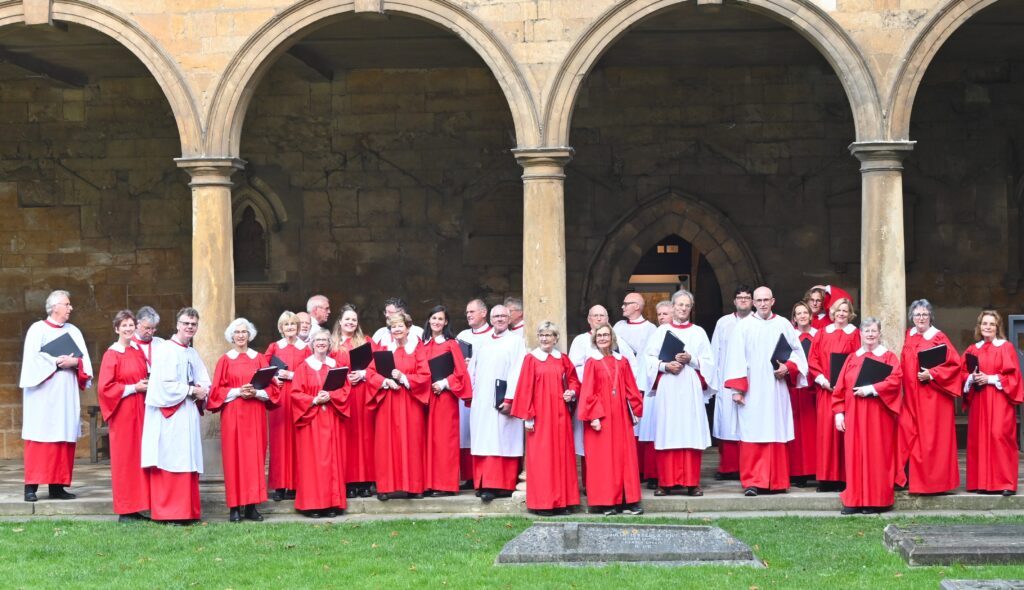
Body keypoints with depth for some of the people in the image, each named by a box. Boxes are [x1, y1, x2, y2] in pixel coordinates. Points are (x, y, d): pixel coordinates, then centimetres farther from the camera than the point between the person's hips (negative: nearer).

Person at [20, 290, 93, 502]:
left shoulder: (74, 331, 16)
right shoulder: (38, 329, 2)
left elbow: (85, 359, 8)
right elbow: (32, 358, -10)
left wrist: (74, 362, -11)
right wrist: (57, 362, -14)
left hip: (66, 393, 5)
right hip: (43, 392, -5)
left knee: (64, 437, 1)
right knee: (39, 437, -8)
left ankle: (57, 485, 3)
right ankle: (31, 486, -8)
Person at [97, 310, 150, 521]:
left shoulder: (138, 352, 11)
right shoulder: (111, 355, -7)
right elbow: (105, 388, -12)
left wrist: (146, 386, 1)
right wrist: (133, 388, -14)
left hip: (139, 410, 6)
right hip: (122, 413, -6)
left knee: (139, 456, 6)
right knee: (124, 459, -3)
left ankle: (136, 507, 11)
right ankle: (124, 511, 3)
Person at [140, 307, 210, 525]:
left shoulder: (193, 354, 17)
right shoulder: (165, 350, -7)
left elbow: (204, 384, 15)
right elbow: (165, 385, -16)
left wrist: (201, 392, -7)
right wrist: (191, 390, -10)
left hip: (188, 416, 7)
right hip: (169, 416, -7)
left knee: (188, 463, 5)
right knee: (170, 462, -8)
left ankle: (187, 511, 8)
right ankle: (168, 512, -5)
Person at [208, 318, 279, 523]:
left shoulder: (259, 359, 10)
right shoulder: (225, 360, 5)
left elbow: (271, 388, 6)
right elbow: (216, 390, 0)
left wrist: (256, 392, -12)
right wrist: (238, 392, -14)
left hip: (255, 415, 2)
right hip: (232, 415, -2)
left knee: (254, 457, -1)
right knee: (234, 457, -5)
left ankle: (251, 506, 3)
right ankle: (235, 507, -3)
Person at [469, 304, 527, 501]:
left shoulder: (516, 342, 0)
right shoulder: (482, 344, 18)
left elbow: (517, 373, -9)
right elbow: (473, 371, 19)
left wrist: (509, 399, -17)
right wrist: (470, 395, 9)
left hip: (502, 402, -5)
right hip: (481, 402, 5)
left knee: (501, 444, -8)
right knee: (482, 443, 4)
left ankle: (501, 485, -9)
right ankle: (484, 484, 6)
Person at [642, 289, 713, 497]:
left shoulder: (699, 332, 12)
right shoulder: (661, 331, 11)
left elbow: (708, 362, 7)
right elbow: (649, 357, 5)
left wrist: (691, 360, -10)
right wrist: (665, 366, -11)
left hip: (690, 388, 0)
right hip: (667, 389, 0)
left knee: (690, 434, -3)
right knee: (667, 433, -3)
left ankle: (691, 482, -1)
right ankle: (667, 482, 0)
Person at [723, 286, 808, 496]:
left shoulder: (784, 325, 10)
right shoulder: (743, 326, 3)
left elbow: (797, 351, 13)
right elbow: (736, 358, -1)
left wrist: (788, 368, -6)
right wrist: (737, 389, -7)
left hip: (776, 389, 2)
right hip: (751, 390, -2)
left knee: (777, 433, 2)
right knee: (752, 435, -6)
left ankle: (776, 481, 9)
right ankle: (752, 482, -5)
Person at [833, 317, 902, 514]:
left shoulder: (888, 357, 6)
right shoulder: (852, 358, 16)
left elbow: (894, 380, -11)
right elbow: (840, 387, 10)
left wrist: (871, 389, -19)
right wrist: (839, 412, 0)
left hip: (878, 415, -3)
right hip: (854, 415, 3)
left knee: (876, 455, -3)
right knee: (855, 455, 0)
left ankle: (877, 500, 2)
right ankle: (855, 500, 3)